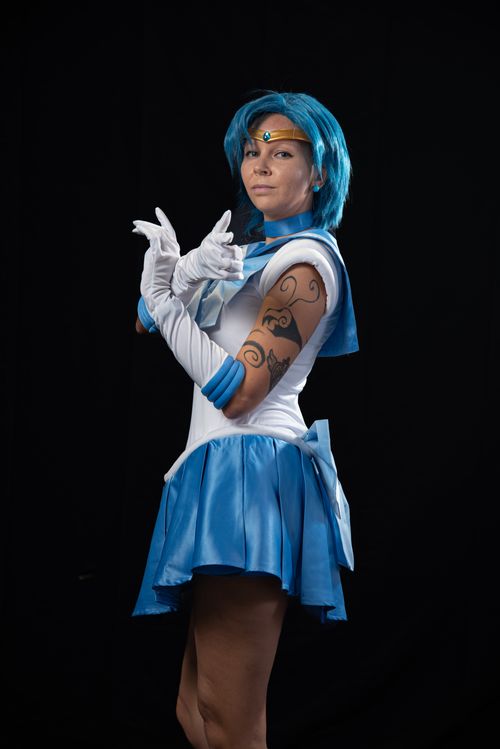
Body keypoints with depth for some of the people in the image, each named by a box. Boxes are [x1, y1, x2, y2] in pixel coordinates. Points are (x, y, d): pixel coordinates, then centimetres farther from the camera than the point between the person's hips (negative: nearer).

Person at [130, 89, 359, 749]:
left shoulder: (305, 263, -7)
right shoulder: (256, 252, 20)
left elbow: (236, 391, -15)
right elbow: (147, 325, 13)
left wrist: (165, 297, -14)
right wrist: (187, 273, -7)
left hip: (251, 471, -10)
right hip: (220, 469, 10)